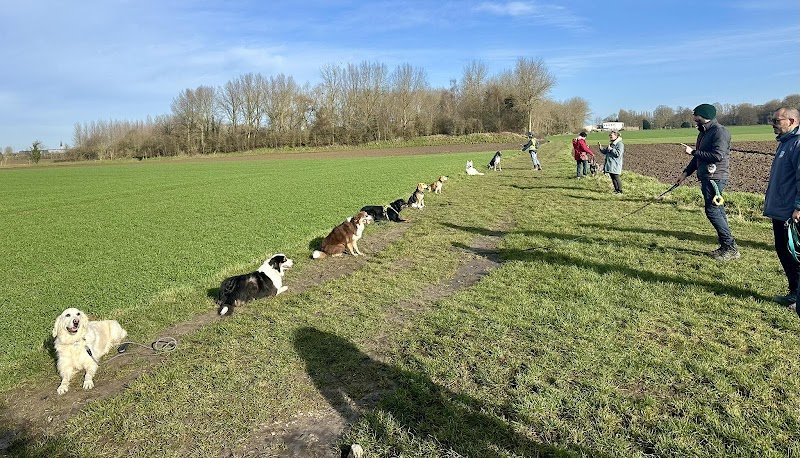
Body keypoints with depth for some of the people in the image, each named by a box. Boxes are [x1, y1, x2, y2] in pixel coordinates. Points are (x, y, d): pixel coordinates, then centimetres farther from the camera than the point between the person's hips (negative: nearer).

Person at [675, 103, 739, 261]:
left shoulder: (719, 132, -13)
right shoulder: (704, 133, 17)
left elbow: (718, 156, -24)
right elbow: (699, 157, 24)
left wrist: (693, 152, -18)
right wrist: (686, 172, 18)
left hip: (715, 178, -10)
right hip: (706, 178, 10)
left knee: (712, 211, -11)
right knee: (717, 211, 10)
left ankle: (731, 248, -4)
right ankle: (725, 247, 16)